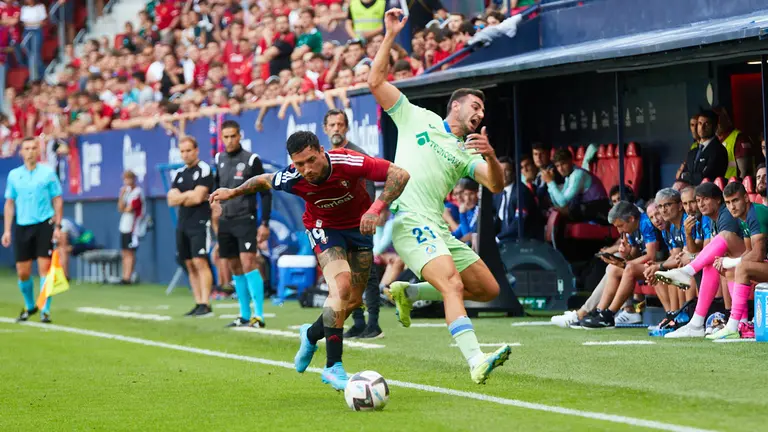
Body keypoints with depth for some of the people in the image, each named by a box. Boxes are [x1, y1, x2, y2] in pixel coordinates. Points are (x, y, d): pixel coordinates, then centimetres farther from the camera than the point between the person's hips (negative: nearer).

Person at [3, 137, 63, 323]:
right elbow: (9, 204, 13)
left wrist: (58, 226, -6)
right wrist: (7, 230, 6)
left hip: (44, 225, -3)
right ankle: (29, 307, 26)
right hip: (22, 227, 3)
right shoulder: (13, 175, 8)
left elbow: (57, 200, 3)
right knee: (23, 272, 4)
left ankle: (45, 310, -6)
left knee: (45, 268, -9)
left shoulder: (48, 173, 1)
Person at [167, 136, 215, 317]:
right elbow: (172, 200, 7)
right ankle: (198, 303, 10)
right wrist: (190, 195, -7)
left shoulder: (204, 170, -6)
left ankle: (205, 304, -16)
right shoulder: (180, 174, 16)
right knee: (190, 265, 7)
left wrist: (181, 197, 1)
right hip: (183, 225, 8)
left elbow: (198, 198, -14)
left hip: (199, 224, -8)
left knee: (200, 262, -14)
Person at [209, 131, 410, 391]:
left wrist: (376, 208, -43)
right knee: (341, 287, -26)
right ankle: (333, 367, -21)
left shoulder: (346, 162, -34)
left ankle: (312, 335, 35)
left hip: (359, 224, 2)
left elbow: (400, 174, -32)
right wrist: (234, 192, 7)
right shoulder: (292, 179, -28)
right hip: (324, 228, -2)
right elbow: (264, 181, -3)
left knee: (354, 300, 5)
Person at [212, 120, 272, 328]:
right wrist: (215, 200, 8)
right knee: (235, 268, 8)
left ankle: (259, 315, -16)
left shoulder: (251, 160, -7)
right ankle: (245, 315, 15)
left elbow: (265, 194, -5)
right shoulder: (219, 159, 9)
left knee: (248, 264, -16)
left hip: (245, 219, -6)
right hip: (225, 222, 6)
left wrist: (264, 223, -9)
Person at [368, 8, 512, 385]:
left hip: (438, 228, 7)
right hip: (409, 221, -7)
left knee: (488, 289, 6)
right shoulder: (417, 118, 12)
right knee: (453, 285, -26)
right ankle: (476, 362, -37)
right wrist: (390, 36, 2)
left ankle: (409, 293, 22)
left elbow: (496, 185, 4)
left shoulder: (466, 153, 20)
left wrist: (491, 156, -15)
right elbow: (376, 82, 8)